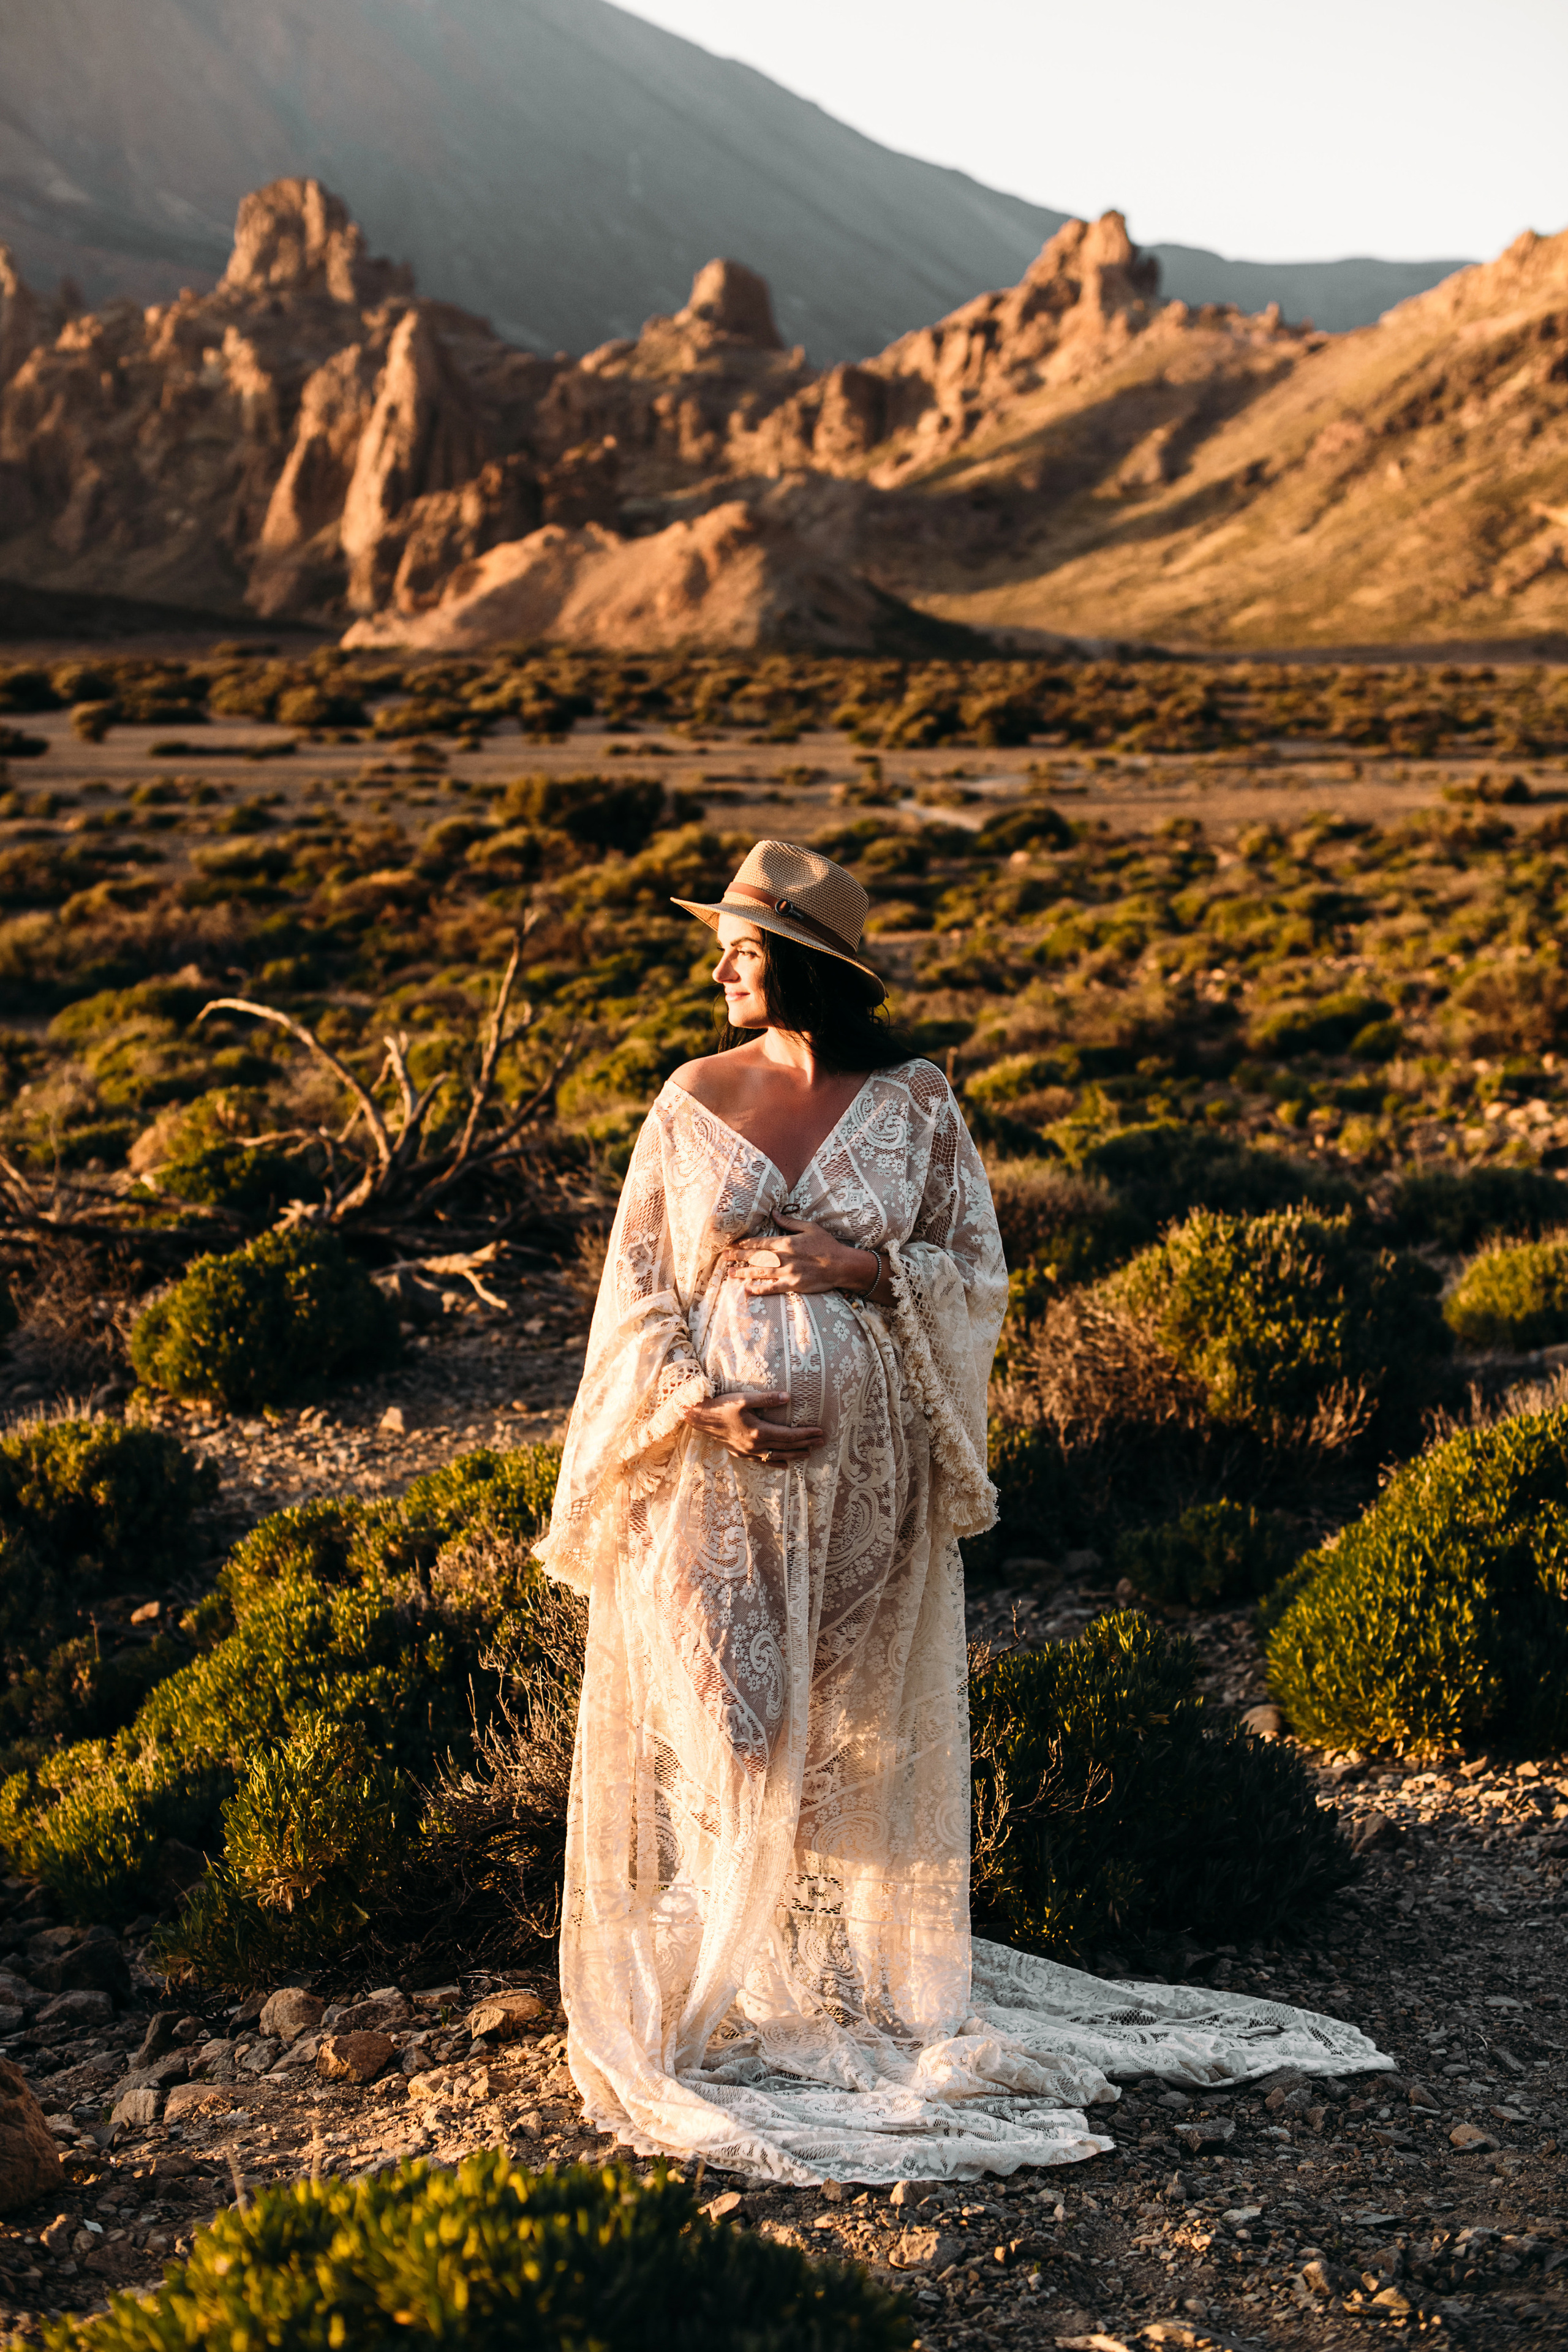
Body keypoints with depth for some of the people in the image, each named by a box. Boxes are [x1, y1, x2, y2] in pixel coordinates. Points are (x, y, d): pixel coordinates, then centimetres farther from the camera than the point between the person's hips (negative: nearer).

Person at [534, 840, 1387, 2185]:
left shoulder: (915, 1104, -1)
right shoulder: (693, 1101, 2)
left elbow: (977, 1272, 2)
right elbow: (638, 1285, 3)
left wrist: (858, 1267, -14)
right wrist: (708, 1405, -12)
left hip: (867, 1465, 0)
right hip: (715, 1467, 1)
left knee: (859, 1725, 7)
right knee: (714, 1729, -1)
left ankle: (861, 1974, 24)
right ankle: (725, 1986, 15)